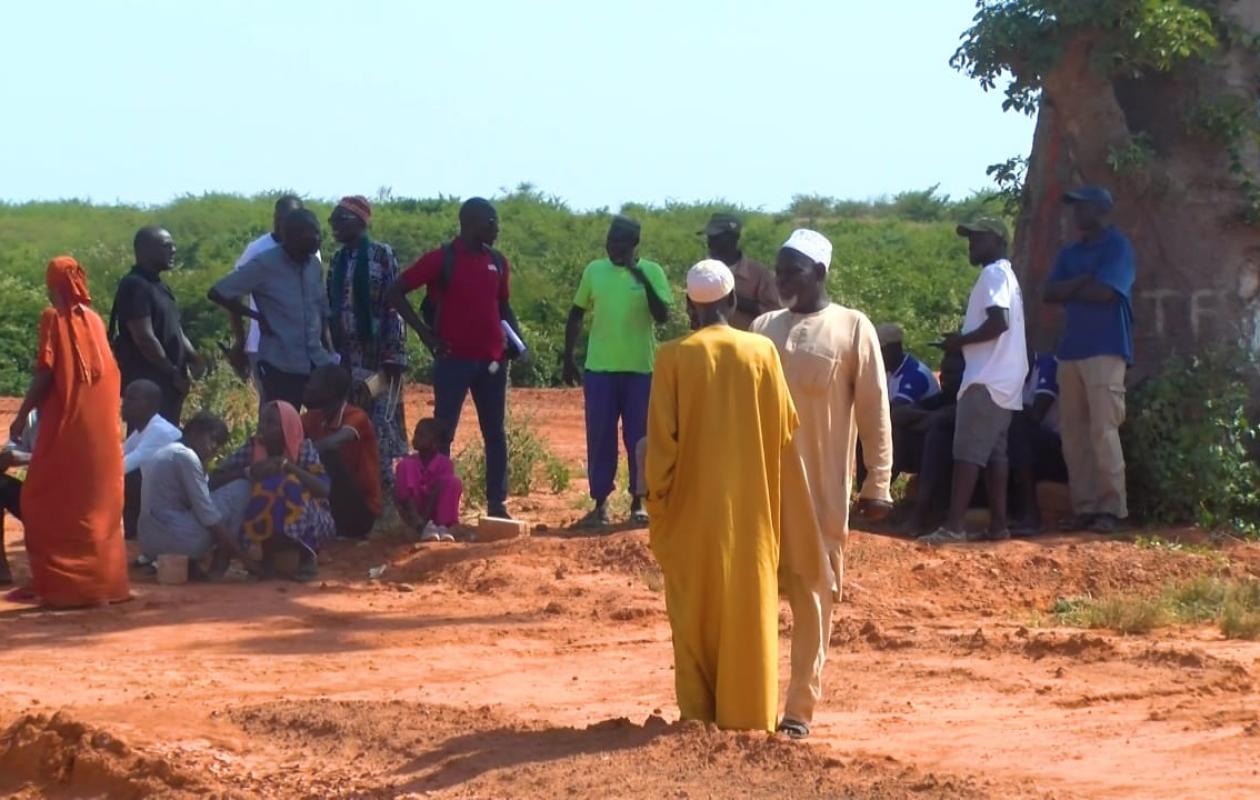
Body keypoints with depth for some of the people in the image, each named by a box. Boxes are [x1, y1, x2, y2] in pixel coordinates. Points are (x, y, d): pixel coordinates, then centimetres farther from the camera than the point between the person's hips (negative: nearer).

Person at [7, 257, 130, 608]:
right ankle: (103, 580, 12)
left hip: (66, 426, -6)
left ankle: (55, 584, -5)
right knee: (96, 505, 12)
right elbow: (110, 375, 10)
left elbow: (45, 374, -12)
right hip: (100, 429, 6)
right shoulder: (94, 319, 9)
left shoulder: (53, 318, -7)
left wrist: (22, 415, -4)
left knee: (49, 504, 0)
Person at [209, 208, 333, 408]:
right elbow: (217, 293, -9)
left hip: (317, 363, 6)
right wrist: (258, 316, -7)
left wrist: (329, 352, 12)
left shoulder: (314, 264, 8)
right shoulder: (265, 264, -11)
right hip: (281, 366, -6)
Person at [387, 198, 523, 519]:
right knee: (443, 432, -1)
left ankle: (497, 503, 15)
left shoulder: (497, 261, 10)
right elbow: (396, 292, -6)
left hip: (492, 359, 6)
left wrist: (516, 339, 3)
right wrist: (426, 334, -9)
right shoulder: (442, 259, -6)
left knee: (495, 433, 8)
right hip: (454, 358, -5)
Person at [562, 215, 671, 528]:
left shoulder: (651, 272, -2)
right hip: (599, 368, 2)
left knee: (639, 437, 4)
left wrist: (642, 279, -21)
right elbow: (576, 315, 12)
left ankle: (639, 501, 14)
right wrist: (568, 358, 9)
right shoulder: (594, 271, 5)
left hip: (640, 369, -2)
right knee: (600, 438, 3)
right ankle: (600, 503, 10)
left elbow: (662, 316, -11)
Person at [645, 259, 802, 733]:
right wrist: (776, 498, 13)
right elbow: (785, 433, 0)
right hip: (752, 508, 1)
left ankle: (698, 715, 9)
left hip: (693, 509, -1)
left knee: (696, 611, 8)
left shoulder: (674, 358, -9)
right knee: (749, 608, 9)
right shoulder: (763, 353, -3)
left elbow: (662, 442, -8)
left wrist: (657, 500, 2)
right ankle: (749, 714, 10)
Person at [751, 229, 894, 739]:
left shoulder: (852, 329, -1)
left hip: (821, 487, -4)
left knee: (814, 596, 2)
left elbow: (874, 411, -2)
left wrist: (877, 484, -6)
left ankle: (800, 708, 7)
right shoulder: (764, 329, 10)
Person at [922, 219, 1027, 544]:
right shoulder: (1005, 274, 21)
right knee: (995, 451, 8)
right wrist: (963, 341, 15)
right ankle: (998, 523, 6)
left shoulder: (993, 274, -11)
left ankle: (953, 526, -17)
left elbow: (999, 322, -23)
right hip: (1004, 380, 10)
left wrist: (961, 340, -12)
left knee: (967, 452, -13)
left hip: (987, 379, -10)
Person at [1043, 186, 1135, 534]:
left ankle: (1111, 508, -10)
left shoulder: (1117, 247, -3)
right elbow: (1050, 293, 8)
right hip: (1070, 350, 7)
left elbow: (1104, 292, -15)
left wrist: (1070, 290, 1)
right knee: (1074, 435, 4)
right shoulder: (1071, 253, 19)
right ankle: (1084, 507, 6)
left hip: (1105, 351, -7)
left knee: (1103, 431, -11)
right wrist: (1084, 282, -7)